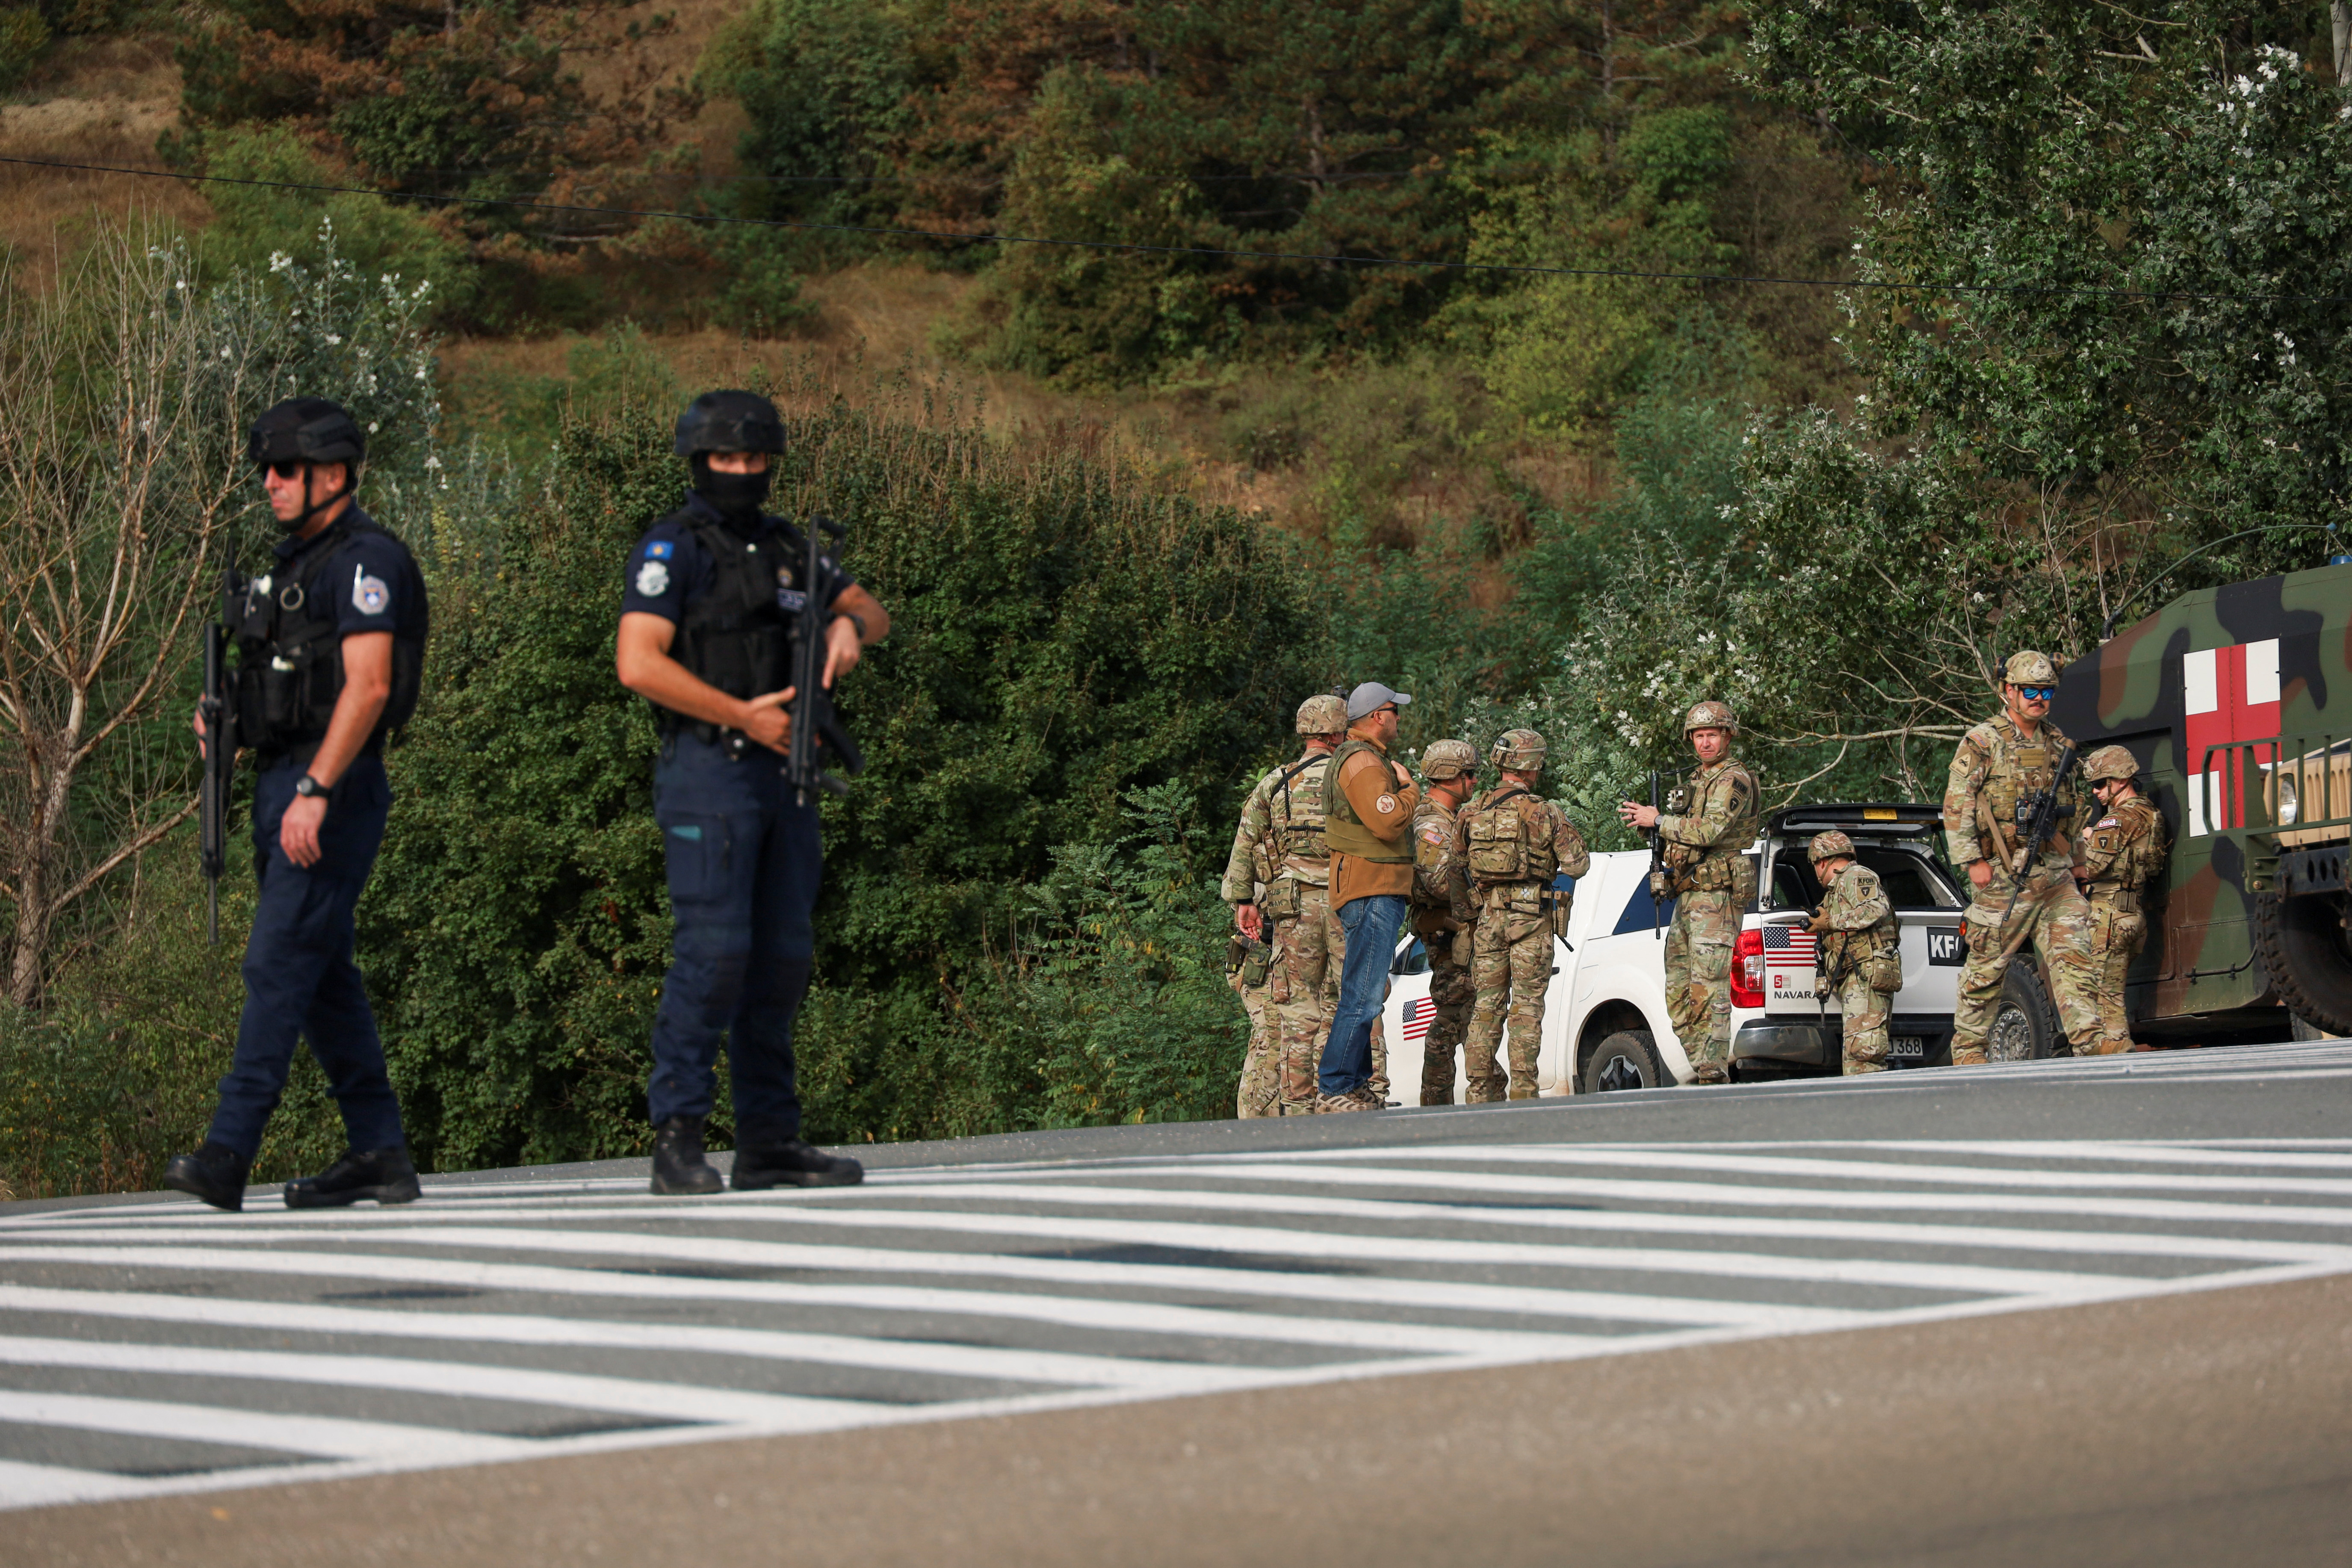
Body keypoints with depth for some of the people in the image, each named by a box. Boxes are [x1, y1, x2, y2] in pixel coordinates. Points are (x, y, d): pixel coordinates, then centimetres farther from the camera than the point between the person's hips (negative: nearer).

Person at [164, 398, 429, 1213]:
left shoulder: (367, 559, -11)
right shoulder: (294, 562, 19)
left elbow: (367, 686, -20)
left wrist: (315, 792, -25)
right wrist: (224, 719, 7)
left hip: (336, 791, -10)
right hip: (281, 785, 10)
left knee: (279, 962, -14)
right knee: (323, 974, 9)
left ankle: (228, 1154, -18)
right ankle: (380, 1153, 13)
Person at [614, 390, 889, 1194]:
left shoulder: (785, 547, 16)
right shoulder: (673, 549, -6)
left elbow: (871, 610, 24)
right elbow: (638, 663, -16)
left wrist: (850, 624, -1)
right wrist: (746, 717, -15)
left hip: (780, 773, 8)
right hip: (708, 773, -8)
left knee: (783, 954, 7)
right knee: (714, 949, -14)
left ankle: (770, 1142, 12)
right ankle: (677, 1140, -10)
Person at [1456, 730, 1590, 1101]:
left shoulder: (1473, 813, 3)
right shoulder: (1545, 814, -8)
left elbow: (1458, 860, 8)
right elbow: (1578, 863, -6)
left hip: (1489, 916, 4)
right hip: (1531, 917, -4)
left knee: (1487, 1004, 10)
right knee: (1527, 1006, -1)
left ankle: (1480, 1088, 9)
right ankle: (1522, 1091, -5)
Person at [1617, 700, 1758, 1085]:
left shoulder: (1735, 780, -8)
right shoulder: (1696, 782, 22)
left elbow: (1710, 830, -22)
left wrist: (1658, 821, -14)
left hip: (1717, 898, -10)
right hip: (1687, 898, 10)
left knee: (1708, 994, -14)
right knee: (1679, 997, 8)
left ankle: (1714, 1079, -16)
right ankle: (1706, 1072, 11)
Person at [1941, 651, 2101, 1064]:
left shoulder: (2058, 744, 16)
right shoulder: (1981, 743, -3)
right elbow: (1956, 805, -6)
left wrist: (2074, 856, 21)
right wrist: (1973, 861, -12)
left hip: (2056, 874, 5)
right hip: (2004, 875, -5)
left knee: (2074, 956, -6)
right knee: (1986, 968, 1)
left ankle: (2090, 1043, -10)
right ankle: (1967, 1051, 10)